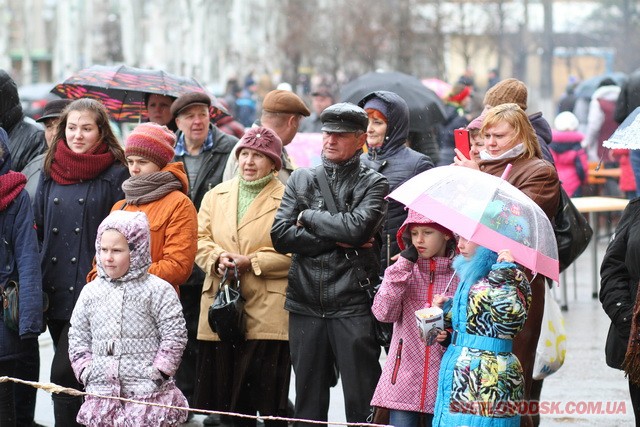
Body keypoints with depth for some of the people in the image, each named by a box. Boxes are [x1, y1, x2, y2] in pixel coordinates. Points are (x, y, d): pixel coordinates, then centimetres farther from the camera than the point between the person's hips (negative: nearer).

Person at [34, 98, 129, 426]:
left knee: (63, 374, -15)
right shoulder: (51, 171, 12)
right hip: (55, 293, 5)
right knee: (74, 375, 12)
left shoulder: (115, 175, -2)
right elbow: (36, 229, 16)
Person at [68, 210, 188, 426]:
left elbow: (175, 335, -6)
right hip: (101, 391, 4)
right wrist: (86, 372, 3)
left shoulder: (157, 290, -5)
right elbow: (78, 337, 14)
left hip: (148, 394, -4)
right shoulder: (90, 292, 8)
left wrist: (157, 373, -10)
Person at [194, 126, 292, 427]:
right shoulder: (216, 196, 16)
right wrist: (217, 258, -10)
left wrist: (251, 262, -15)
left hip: (267, 311, -5)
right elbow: (200, 239, 11)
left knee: (269, 398, -4)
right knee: (224, 390, 6)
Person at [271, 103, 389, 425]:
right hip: (305, 305, 4)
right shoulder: (301, 179, 12)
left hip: (353, 305, -4)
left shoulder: (373, 184, 3)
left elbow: (358, 227, -16)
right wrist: (337, 241, -9)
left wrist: (307, 217, -4)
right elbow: (280, 235, 0)